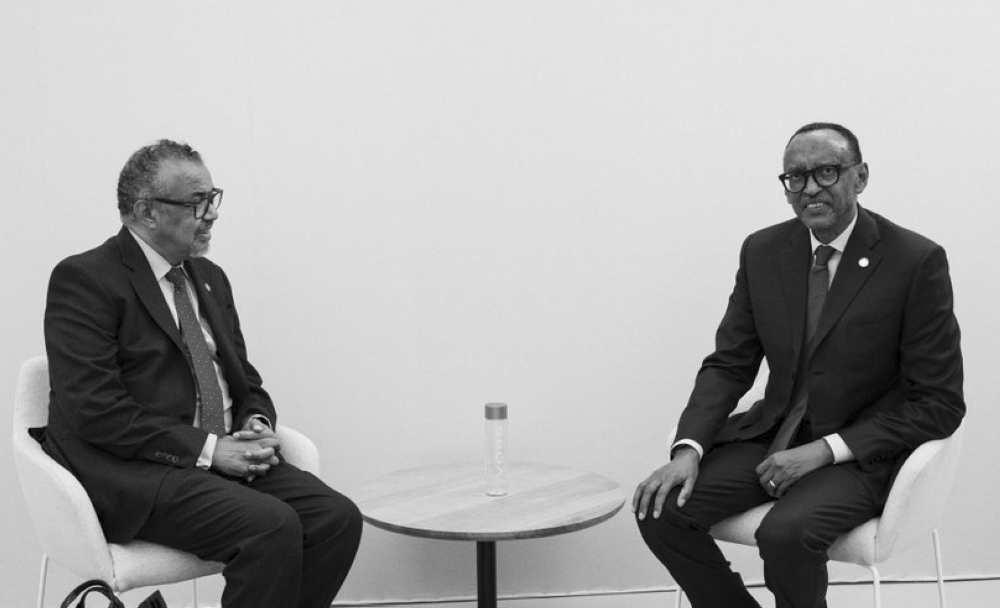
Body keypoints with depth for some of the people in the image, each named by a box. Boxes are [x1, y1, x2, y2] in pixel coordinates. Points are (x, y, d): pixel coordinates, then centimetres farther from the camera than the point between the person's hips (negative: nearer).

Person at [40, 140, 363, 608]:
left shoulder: (209, 278, 17)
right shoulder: (85, 279, -7)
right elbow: (95, 410, -16)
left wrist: (256, 427, -2)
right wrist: (207, 448, -19)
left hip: (227, 454, 7)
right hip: (131, 471, -7)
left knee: (339, 518, -15)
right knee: (272, 526, -29)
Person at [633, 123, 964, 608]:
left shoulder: (918, 261, -12)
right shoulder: (762, 252, 2)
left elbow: (939, 402, -10)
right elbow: (729, 364, 5)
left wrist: (824, 450, -19)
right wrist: (688, 449, -13)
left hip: (862, 451, -4)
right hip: (773, 435, 5)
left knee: (787, 530, -32)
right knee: (661, 508, -15)